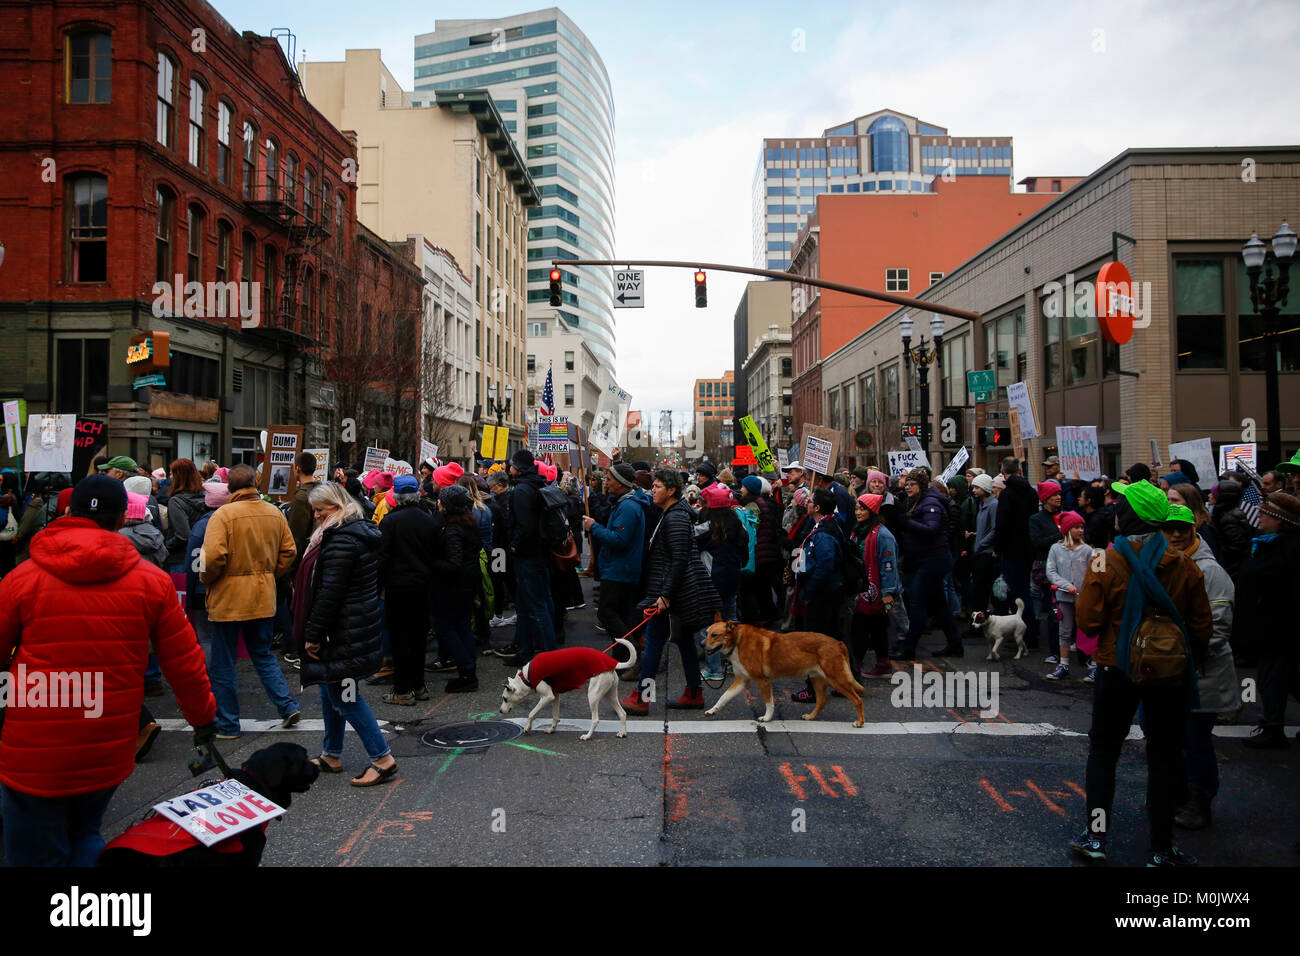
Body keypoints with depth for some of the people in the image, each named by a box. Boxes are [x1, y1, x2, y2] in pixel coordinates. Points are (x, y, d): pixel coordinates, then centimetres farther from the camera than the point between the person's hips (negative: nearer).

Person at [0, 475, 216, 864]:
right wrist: (202, 716, 14)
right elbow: (184, 662, -1)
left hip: (34, 758, -2)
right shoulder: (152, 581, -5)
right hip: (108, 758, 2)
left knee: (36, 857, 12)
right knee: (85, 838, 26)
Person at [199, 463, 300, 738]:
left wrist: (207, 580, -4)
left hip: (228, 598, -5)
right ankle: (288, 706, 14)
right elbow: (288, 551, 6)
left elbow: (213, 556, -22)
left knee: (222, 664, 8)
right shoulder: (275, 513, 2)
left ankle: (227, 724, 15)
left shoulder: (223, 514, -15)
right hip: (264, 598, 5)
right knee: (263, 654, 21)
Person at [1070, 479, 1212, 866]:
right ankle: (1162, 849, 19)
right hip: (1169, 674, 2)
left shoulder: (1106, 563, -15)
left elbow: (1087, 622, -13)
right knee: (1164, 758, 12)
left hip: (1118, 670, -2)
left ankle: (1095, 836, 15)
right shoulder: (1183, 565, -6)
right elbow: (1202, 625, 0)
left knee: (1103, 750, 13)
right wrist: (1190, 660, 16)